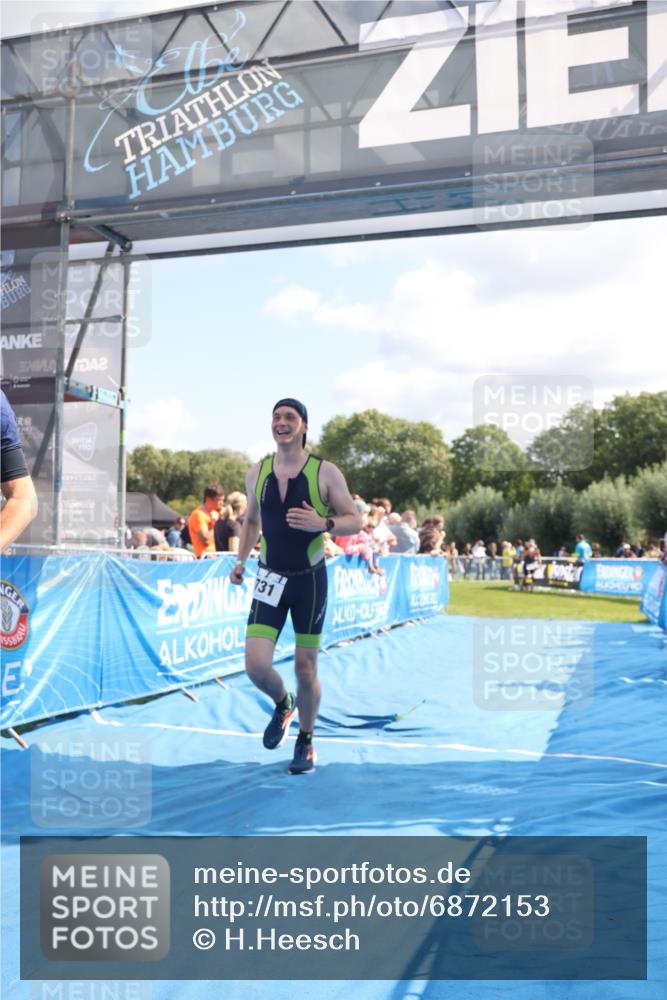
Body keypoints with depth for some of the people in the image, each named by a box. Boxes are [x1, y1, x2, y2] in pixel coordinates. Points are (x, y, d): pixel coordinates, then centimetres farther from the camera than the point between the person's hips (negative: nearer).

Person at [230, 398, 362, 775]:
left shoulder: (325, 472, -8)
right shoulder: (257, 472, 3)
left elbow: (355, 520, -6)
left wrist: (324, 524, -25)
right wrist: (241, 561, 9)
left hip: (310, 579, -2)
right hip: (270, 578, 2)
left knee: (306, 668, 6)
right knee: (256, 665, -9)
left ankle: (306, 743, 30)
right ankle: (283, 704, 26)